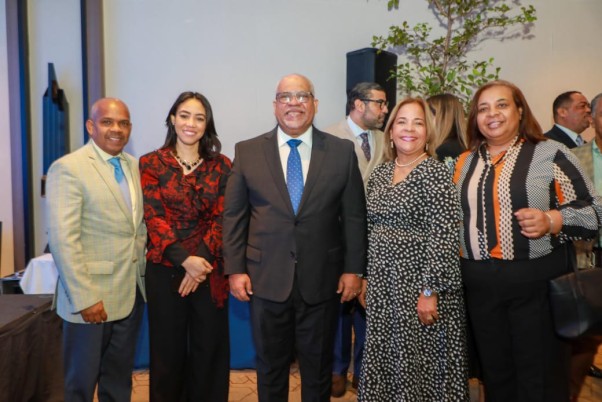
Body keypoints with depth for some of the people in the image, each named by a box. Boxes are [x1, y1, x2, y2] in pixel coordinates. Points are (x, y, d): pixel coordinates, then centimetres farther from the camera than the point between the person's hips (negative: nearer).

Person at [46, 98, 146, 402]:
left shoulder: (134, 166, 10)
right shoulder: (68, 168, -11)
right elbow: (63, 240, -17)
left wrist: (143, 274, 7)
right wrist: (85, 298, -20)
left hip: (131, 293, 6)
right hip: (91, 297, -5)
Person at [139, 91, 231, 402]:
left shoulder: (222, 166, 4)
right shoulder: (151, 163, 2)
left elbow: (221, 218, -1)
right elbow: (153, 217, -6)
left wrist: (200, 259, -14)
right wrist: (185, 259, -16)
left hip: (210, 270, 1)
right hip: (165, 269, 0)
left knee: (209, 347, 10)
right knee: (168, 348, 12)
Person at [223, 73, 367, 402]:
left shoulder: (342, 151, 0)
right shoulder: (247, 151, 0)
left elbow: (354, 215, 1)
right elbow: (233, 215, 2)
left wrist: (353, 269, -1)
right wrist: (235, 269, -2)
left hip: (322, 279, 0)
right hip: (266, 279, 0)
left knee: (318, 366, 17)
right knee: (270, 365, 17)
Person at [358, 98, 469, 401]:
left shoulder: (436, 174, -11)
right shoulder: (379, 174, 8)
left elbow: (443, 237, -16)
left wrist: (430, 291, -18)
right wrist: (365, 277, 12)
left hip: (419, 284, -6)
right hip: (381, 285, 6)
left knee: (420, 361, 7)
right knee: (382, 359, 16)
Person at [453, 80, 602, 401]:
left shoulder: (550, 154, -4)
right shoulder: (465, 162, 10)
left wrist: (551, 220, -22)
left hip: (536, 280, -4)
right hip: (479, 284, 4)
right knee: (495, 375, 18)